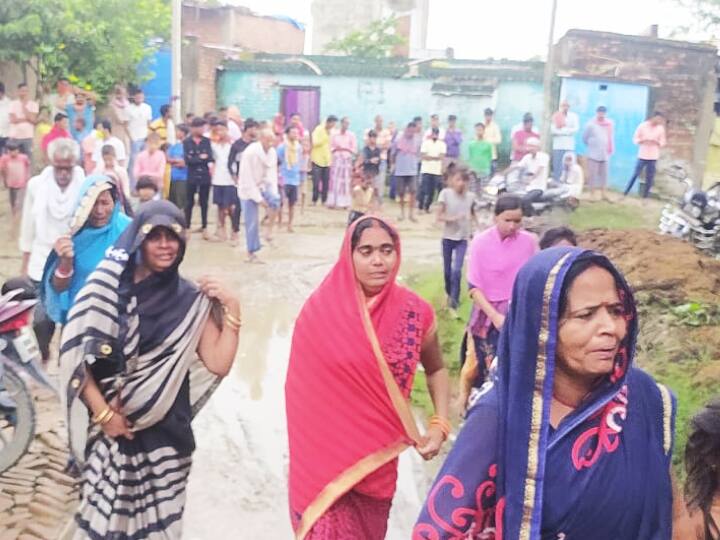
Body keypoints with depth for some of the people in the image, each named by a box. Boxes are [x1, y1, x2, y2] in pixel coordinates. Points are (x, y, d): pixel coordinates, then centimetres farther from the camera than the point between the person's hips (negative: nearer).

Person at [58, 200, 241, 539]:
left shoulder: (191, 300, 2)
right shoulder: (107, 285, -5)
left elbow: (218, 365, -6)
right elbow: (77, 354, -5)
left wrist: (232, 309, -13)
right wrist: (103, 412, -9)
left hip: (166, 431, 2)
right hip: (110, 425, -1)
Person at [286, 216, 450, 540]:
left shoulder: (415, 313, -9)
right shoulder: (321, 309, -13)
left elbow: (436, 370, 9)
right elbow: (301, 385, -1)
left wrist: (440, 425, -4)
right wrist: (305, 458, 2)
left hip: (379, 454, 2)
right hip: (326, 453, -2)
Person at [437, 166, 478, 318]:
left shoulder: (471, 196, -5)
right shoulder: (445, 193, -11)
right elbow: (439, 216, -12)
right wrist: (453, 218, -27)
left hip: (463, 238, 0)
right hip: (448, 237, 0)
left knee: (457, 271, -11)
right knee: (447, 270, 13)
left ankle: (453, 304, -6)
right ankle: (449, 293, 40)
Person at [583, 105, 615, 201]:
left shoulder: (609, 124, 3)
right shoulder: (591, 124, -7)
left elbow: (611, 137, 13)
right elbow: (584, 138, 2)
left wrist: (611, 149, 9)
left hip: (605, 154, 4)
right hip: (593, 154, -4)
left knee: (604, 174, 8)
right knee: (593, 175, -3)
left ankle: (603, 194, 16)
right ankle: (592, 194, 3)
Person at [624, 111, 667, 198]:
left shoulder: (661, 128, 1)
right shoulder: (642, 126, -3)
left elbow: (663, 142, 6)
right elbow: (635, 139, 0)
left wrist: (656, 141, -15)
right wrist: (643, 140, -19)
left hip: (653, 157, 2)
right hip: (642, 156, -2)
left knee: (650, 178, 3)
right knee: (635, 175, -1)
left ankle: (645, 197, 13)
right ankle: (625, 194, 7)